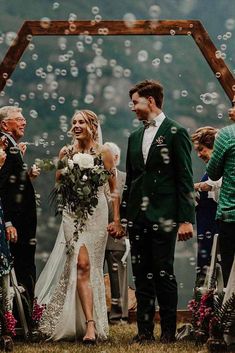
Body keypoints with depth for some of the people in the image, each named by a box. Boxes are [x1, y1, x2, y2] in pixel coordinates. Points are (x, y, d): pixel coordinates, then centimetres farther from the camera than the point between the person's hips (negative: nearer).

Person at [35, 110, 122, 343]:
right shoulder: (66, 152, 7)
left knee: (89, 267, 0)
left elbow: (114, 188, 5)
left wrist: (116, 219, -1)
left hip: (97, 213, -1)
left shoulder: (102, 153, 2)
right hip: (73, 212, 1)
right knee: (81, 264, -11)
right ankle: (90, 325, -13)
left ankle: (89, 323, 12)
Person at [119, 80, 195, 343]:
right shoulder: (135, 137, 16)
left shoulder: (176, 133, -3)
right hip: (138, 216, 6)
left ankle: (168, 330, 4)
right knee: (141, 275, 6)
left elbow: (185, 179, -7)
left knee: (164, 273, -3)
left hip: (163, 217, -6)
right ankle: (144, 330, 11)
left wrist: (186, 219, -12)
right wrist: (121, 216, 13)